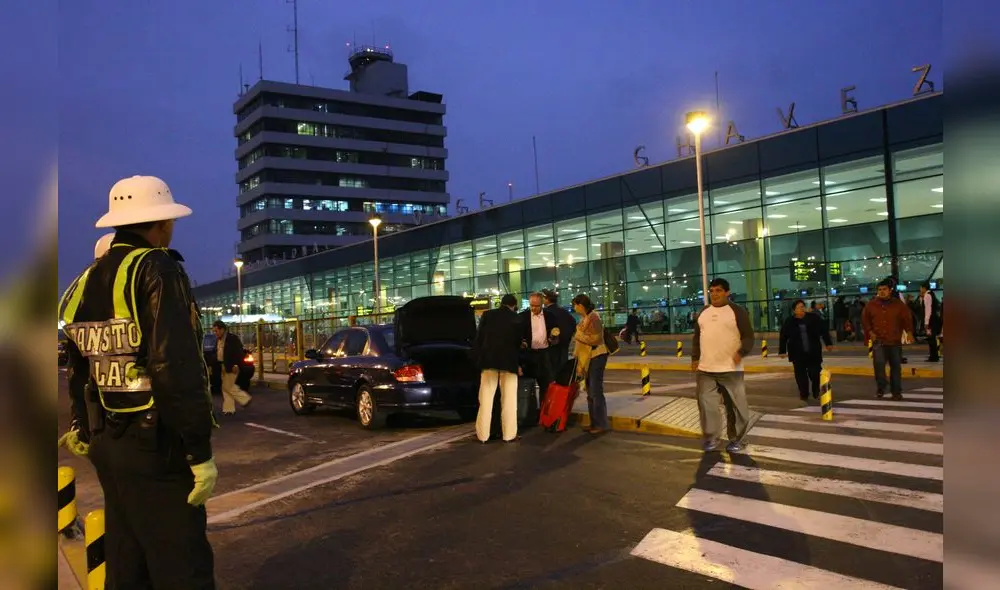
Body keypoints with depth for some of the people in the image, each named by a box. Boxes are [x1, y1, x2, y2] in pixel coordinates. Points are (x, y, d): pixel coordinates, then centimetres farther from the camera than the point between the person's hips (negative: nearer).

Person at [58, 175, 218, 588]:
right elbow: (176, 368, -23)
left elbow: (79, 373, 16)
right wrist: (200, 452, -19)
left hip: (107, 443, 9)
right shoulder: (158, 270, -13)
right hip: (155, 443, -9)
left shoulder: (85, 282, 11)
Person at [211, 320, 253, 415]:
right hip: (223, 367, 9)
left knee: (228, 387, -8)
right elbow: (217, 353, 18)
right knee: (225, 388, 9)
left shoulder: (232, 338, -12)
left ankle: (245, 399, 6)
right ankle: (229, 409, 13)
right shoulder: (218, 340, 12)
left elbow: (239, 352, -15)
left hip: (232, 367, -9)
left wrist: (236, 365, -19)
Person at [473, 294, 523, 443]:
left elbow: (479, 338, 3)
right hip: (509, 361, -1)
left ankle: (483, 434, 6)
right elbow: (518, 343, 8)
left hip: (489, 359, 1)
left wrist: (478, 358, 9)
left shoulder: (487, 315, 3)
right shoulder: (516, 319, 1)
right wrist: (519, 363, 19)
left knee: (486, 398, 5)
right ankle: (509, 434, 4)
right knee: (509, 399, 4)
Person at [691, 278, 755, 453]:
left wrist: (741, 352, -22)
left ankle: (736, 440, 16)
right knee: (706, 404, 2)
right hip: (705, 369, 4)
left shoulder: (737, 311, -2)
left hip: (731, 369, -4)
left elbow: (748, 336, -6)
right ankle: (711, 438, 14)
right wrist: (695, 358, 12)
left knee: (736, 406, 2)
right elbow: (697, 337, 20)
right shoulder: (703, 312, 14)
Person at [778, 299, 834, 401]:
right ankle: (804, 394, 13)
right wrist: (782, 351, -2)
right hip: (798, 354, 0)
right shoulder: (789, 322, -2)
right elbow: (783, 337, 2)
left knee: (815, 373, 1)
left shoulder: (813, 318, -1)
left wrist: (828, 343, -1)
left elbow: (824, 330, 5)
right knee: (801, 375, 1)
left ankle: (816, 393, 23)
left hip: (813, 352, 0)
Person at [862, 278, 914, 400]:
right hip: (878, 341, 0)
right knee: (879, 363, -16)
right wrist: (870, 331, 0)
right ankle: (881, 388, 1)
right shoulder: (871, 304, 2)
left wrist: (909, 331, -10)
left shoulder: (898, 304, 0)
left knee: (896, 366, 7)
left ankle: (896, 391, 17)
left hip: (895, 341, 0)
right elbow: (865, 319, 11)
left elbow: (907, 318, 4)